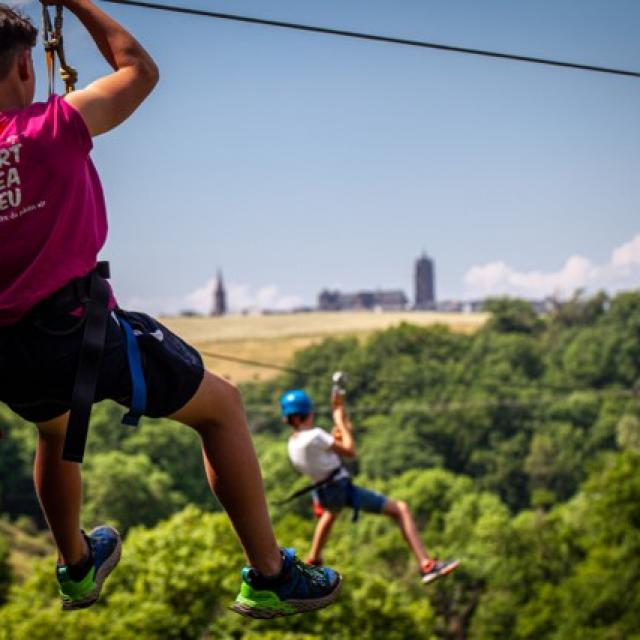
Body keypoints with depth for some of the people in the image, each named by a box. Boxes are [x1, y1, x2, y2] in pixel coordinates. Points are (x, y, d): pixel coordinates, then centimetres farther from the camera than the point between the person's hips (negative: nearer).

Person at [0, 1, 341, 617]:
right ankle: (270, 576, 12)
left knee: (55, 428, 39)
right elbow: (139, 68, 4)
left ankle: (76, 568, 55)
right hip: (76, 331, -6)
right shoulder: (57, 126, -12)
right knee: (221, 407, 13)